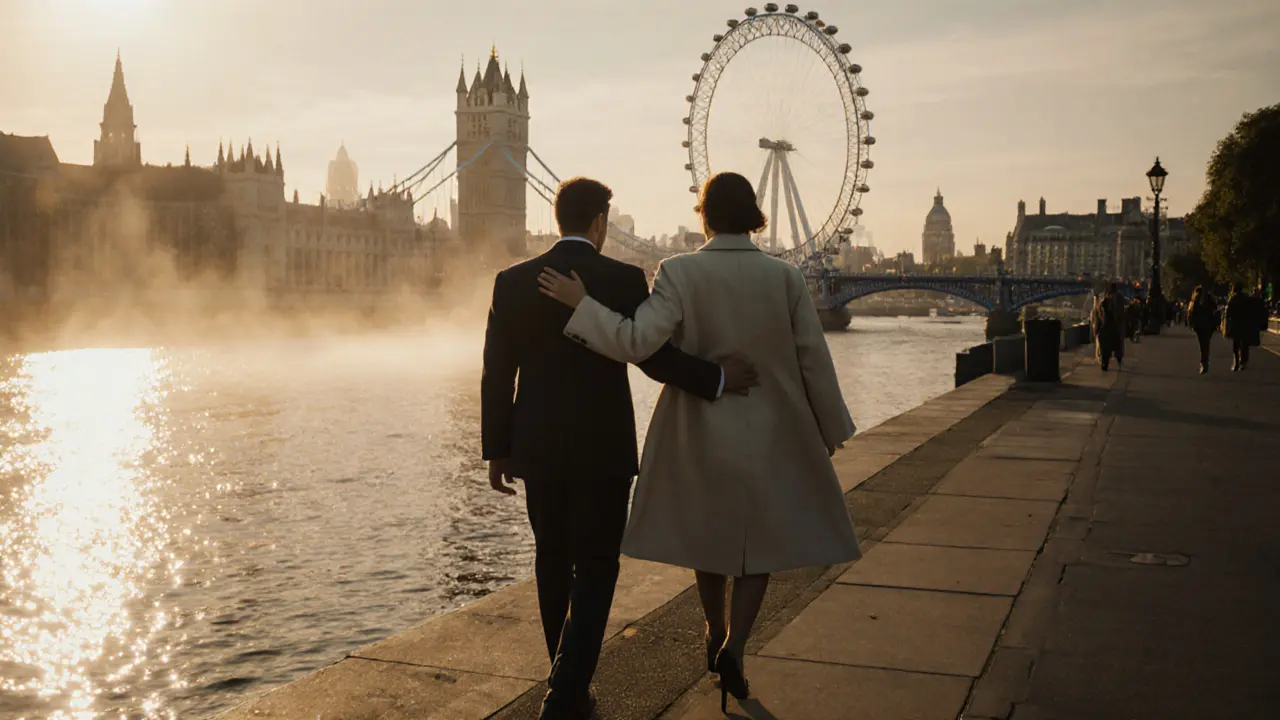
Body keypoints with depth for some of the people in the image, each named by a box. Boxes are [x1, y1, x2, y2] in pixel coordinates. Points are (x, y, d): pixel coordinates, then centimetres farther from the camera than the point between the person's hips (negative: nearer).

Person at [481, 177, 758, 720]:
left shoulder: (512, 282, 0)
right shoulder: (624, 279, -9)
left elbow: (497, 374, 1)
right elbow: (655, 356, -13)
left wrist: (497, 449, 9)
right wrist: (717, 380, 0)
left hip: (538, 450, 4)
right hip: (603, 450, -4)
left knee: (553, 565, 19)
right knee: (595, 572, 5)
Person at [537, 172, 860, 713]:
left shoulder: (680, 273, -13)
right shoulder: (786, 278, -8)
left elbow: (636, 342, -24)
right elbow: (814, 361, -4)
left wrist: (580, 304, -15)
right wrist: (831, 429, 9)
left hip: (700, 430, 0)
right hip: (770, 432, 0)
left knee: (708, 529, 22)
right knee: (761, 539, 13)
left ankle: (717, 633, 37)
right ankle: (733, 647, -4)